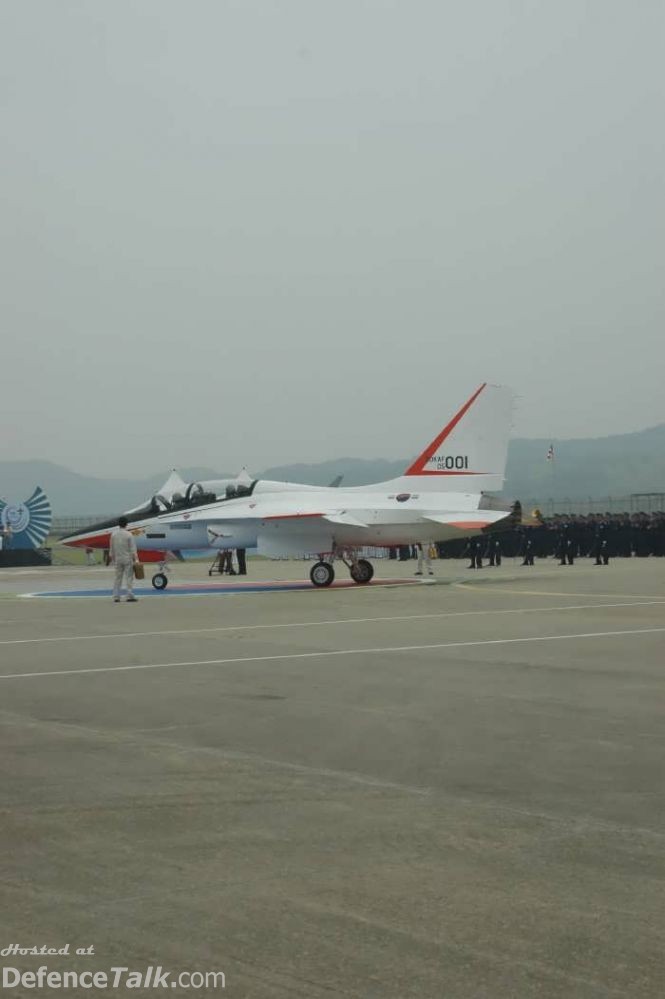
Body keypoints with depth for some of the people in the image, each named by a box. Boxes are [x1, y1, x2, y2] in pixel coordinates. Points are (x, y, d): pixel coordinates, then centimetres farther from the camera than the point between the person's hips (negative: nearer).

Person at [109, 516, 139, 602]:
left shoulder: (114, 534, 0)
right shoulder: (129, 535, -11)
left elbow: (111, 548, 7)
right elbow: (133, 549, -10)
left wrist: (112, 558, 18)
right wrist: (136, 560, -5)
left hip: (118, 559, 4)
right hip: (127, 559, -4)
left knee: (117, 578, 9)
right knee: (129, 578, 1)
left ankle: (116, 597, 8)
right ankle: (130, 596, -1)